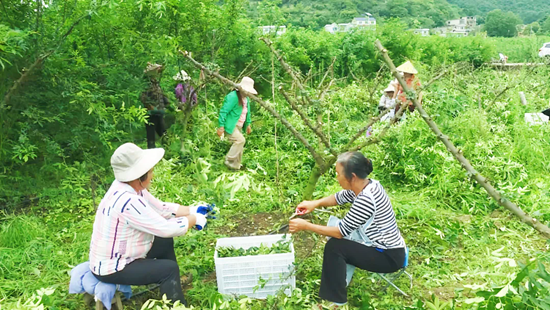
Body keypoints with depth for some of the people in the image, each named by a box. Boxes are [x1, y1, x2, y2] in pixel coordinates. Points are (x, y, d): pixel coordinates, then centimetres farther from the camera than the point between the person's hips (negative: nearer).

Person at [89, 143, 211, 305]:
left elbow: (161, 208, 5)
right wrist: (194, 219, -15)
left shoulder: (132, 187, -6)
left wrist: (193, 210, 0)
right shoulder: (128, 202, -34)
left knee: (166, 242, 17)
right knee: (169, 269, -13)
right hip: (111, 268, -9)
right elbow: (165, 228, -30)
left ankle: (172, 287, 33)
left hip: (118, 254, 10)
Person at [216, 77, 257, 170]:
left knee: (239, 143, 11)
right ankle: (229, 161, -12)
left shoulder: (246, 98, 11)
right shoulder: (232, 97, -19)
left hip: (239, 126, 10)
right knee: (240, 140, -23)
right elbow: (223, 111, -21)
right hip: (230, 125, -10)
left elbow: (247, 112, 24)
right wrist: (221, 126, -23)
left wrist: (248, 124, 21)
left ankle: (236, 166, 24)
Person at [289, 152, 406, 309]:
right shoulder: (367, 184, -4)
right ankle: (334, 292, 20)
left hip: (389, 257, -9)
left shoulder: (365, 199, -31)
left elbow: (341, 231, -23)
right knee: (338, 241, 8)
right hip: (386, 246, 9)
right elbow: (340, 197, 14)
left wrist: (306, 226, -16)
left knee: (334, 247, -16)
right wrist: (315, 203, -2)